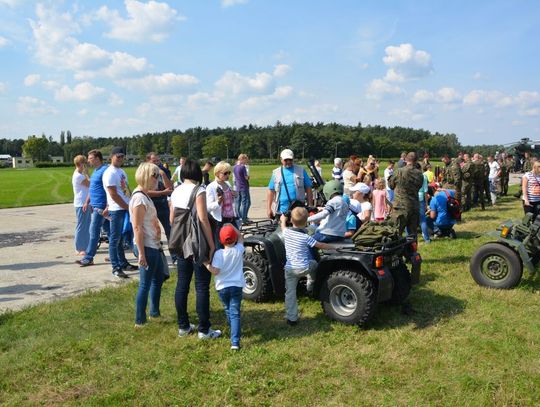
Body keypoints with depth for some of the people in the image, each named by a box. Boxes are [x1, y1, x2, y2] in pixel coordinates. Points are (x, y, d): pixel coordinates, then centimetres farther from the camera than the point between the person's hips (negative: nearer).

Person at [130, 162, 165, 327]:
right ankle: (140, 321, 13)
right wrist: (141, 253, -22)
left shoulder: (145, 196, 11)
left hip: (154, 246, 10)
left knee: (158, 279, 22)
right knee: (145, 285, 1)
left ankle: (155, 312, 37)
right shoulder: (139, 198, -19)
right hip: (147, 247, -10)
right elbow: (137, 228, -21)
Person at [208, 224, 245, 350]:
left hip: (222, 287, 0)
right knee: (235, 313, -3)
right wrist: (232, 226, 15)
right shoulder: (239, 250, -5)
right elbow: (240, 237, 15)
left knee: (228, 311, 23)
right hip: (236, 286, 0)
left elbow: (215, 271, -19)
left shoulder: (219, 253, -14)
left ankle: (234, 332, 43)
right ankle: (235, 341, -14)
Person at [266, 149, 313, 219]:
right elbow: (271, 191, 7)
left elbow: (308, 189, 5)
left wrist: (310, 206, -1)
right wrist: (268, 208, 1)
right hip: (281, 210, 1)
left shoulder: (301, 171, 6)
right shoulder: (276, 172, 9)